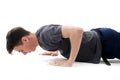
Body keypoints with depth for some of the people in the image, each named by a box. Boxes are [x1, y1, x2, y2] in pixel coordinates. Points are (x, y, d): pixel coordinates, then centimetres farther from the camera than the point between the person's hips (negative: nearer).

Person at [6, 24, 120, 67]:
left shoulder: (45, 34, -31)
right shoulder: (39, 35, 0)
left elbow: (77, 30, -43)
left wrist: (70, 62, -38)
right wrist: (57, 50, 8)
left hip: (105, 41, -8)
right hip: (97, 38, 9)